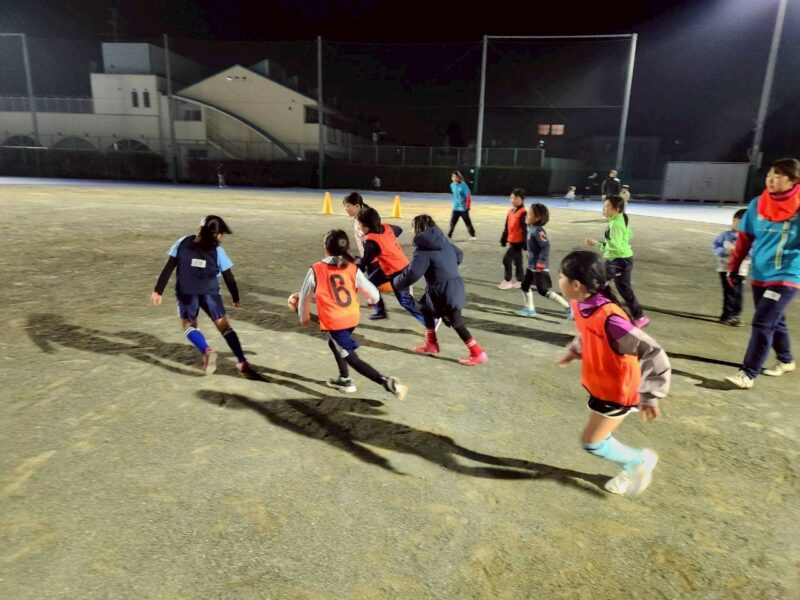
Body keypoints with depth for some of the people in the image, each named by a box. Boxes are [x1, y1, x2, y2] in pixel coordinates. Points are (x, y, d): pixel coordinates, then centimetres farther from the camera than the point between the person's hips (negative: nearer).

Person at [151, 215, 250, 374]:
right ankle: (242, 361, 5)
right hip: (210, 293, 0)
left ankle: (206, 351, -10)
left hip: (186, 294, 1)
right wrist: (236, 298, 12)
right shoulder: (217, 251, -6)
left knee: (189, 325, 18)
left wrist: (158, 290, 2)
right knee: (224, 325, 11)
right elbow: (229, 278, -1)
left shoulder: (182, 243, -3)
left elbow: (168, 269, -3)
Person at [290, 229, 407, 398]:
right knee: (334, 342, 32)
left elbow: (305, 296, 6)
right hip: (352, 318, 5)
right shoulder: (353, 269, -2)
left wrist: (304, 316, 24)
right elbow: (373, 293, 2)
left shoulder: (316, 270, -8)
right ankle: (344, 379, 40)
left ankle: (387, 382, -14)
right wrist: (373, 300, 28)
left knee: (352, 358, 1)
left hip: (333, 322, -5)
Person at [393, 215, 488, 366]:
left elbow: (412, 274, -20)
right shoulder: (444, 240, 7)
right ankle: (431, 344, 32)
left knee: (456, 322, 1)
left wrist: (396, 282, -4)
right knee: (426, 307, 23)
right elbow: (459, 255, 19)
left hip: (443, 291, -9)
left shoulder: (423, 249, -16)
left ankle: (478, 353, 6)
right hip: (455, 286, 9)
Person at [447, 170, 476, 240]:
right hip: (455, 208, 5)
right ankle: (449, 235, 14)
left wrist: (468, 206, -20)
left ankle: (472, 236, 12)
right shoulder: (452, 185, 4)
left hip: (463, 208, -5)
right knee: (452, 222, 4)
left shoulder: (463, 185, -16)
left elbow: (468, 196, -17)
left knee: (467, 222, 2)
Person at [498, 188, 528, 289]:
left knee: (506, 259, -9)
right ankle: (520, 281, 26)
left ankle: (507, 281, 2)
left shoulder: (523, 213, -16)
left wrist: (525, 243, -19)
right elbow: (506, 227, 15)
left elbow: (525, 229, -18)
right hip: (512, 241, 9)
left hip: (518, 242, -8)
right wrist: (503, 239, 17)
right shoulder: (510, 211, 10)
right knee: (517, 261, 15)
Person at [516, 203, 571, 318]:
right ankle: (530, 309, 29)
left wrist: (540, 263, -27)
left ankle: (568, 307, 1)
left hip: (540, 267, -10)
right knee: (525, 285, 17)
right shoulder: (531, 228, 6)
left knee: (544, 291, -6)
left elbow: (545, 246, -28)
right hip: (532, 265, 10)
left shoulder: (538, 230, -22)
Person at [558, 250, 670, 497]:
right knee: (600, 438, 21)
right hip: (598, 384, 8)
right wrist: (574, 350, 11)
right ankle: (631, 469, 45)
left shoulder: (609, 319, -37)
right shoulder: (580, 304, -11)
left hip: (617, 391, -8)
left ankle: (640, 460, 24)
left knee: (591, 443, 3)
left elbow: (654, 354, -34)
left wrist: (649, 398, -30)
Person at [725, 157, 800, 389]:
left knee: (762, 324, -11)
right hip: (759, 275, 5)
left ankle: (748, 374, -7)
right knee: (774, 321, 20)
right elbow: (745, 238, 7)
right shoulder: (757, 204, 0)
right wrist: (733, 267, 8)